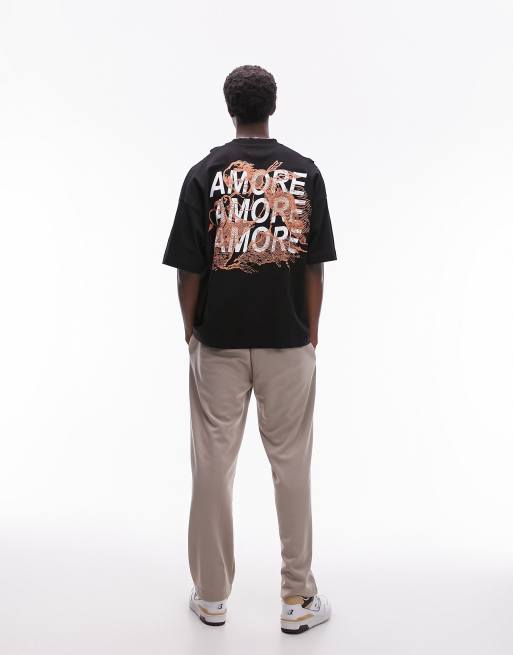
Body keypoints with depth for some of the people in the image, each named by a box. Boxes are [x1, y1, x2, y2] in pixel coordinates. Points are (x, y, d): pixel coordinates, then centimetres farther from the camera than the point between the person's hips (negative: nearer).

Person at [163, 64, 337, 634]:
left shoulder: (205, 173, -5)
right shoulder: (305, 172, -1)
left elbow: (188, 267, -5)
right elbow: (314, 265, -1)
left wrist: (191, 329, 8)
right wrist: (310, 331, 9)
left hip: (218, 341, 0)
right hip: (287, 341, 1)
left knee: (214, 462, 9)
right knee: (291, 463, 8)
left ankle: (212, 595, 21)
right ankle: (297, 598, 17)